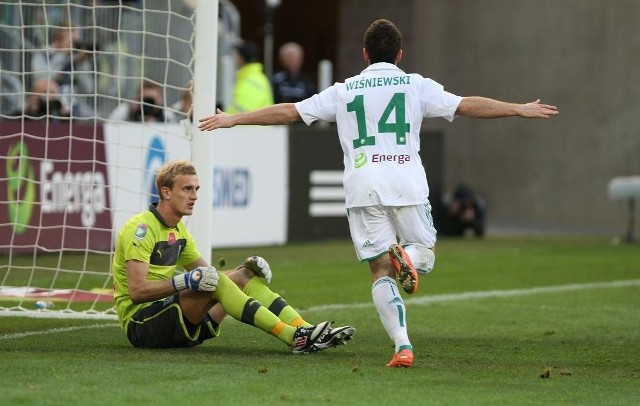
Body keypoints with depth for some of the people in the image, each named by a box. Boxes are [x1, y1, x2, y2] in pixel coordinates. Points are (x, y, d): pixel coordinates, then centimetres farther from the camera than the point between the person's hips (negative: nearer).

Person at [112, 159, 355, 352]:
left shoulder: (177, 230, 18)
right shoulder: (142, 228, -12)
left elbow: (205, 273, 21)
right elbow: (136, 291, -22)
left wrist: (245, 271, 3)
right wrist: (183, 282, -32)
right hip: (140, 323, -9)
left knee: (243, 276, -2)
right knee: (211, 281, -29)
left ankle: (305, 331, -18)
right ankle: (294, 338, -35)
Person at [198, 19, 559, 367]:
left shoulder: (343, 91, 13)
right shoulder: (416, 85, 10)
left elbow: (289, 112, 13)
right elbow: (468, 106, 7)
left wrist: (233, 120, 21)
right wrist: (520, 110, 15)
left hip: (363, 189, 1)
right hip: (408, 186, -1)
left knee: (381, 272, 4)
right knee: (425, 253, 18)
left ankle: (402, 345, -14)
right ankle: (407, 257, -19)